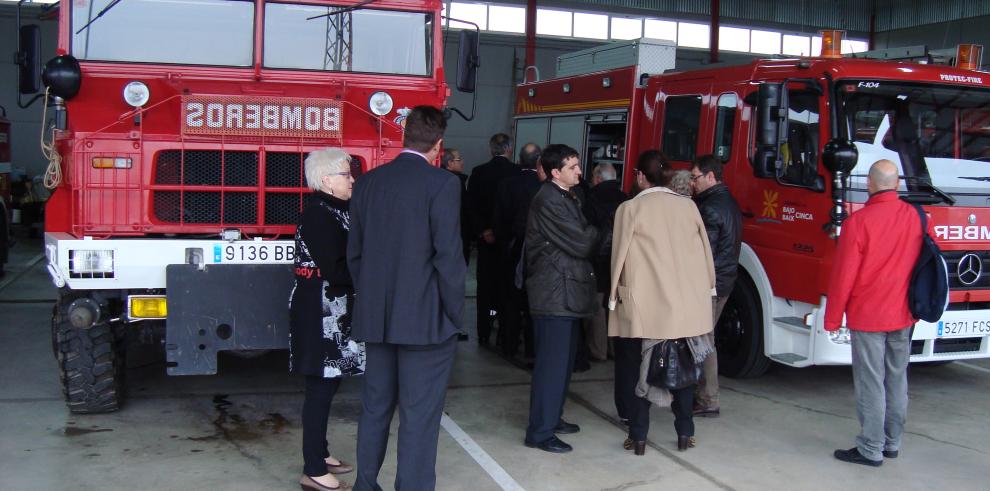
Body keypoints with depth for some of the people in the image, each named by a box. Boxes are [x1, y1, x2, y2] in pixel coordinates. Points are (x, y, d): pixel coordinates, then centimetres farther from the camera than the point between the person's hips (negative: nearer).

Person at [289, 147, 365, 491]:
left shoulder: (336, 210, 13)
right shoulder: (318, 213, -17)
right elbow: (333, 270, -22)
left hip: (334, 310, 9)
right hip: (321, 311, -9)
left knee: (327, 383, 15)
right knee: (321, 386, -4)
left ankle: (319, 453, 27)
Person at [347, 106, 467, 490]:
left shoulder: (367, 182, 6)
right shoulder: (442, 183, -11)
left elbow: (354, 252, 11)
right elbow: (448, 256, -15)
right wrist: (456, 315, -4)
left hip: (375, 318, 6)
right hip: (426, 318, -6)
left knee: (375, 408, 18)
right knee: (419, 416, 2)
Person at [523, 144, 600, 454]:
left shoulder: (568, 198, 16)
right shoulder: (548, 200, -17)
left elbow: (581, 238, 15)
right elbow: (580, 242, -18)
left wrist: (594, 233, -4)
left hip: (567, 292, 10)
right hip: (554, 293, -10)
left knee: (563, 360, 17)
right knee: (552, 363, -6)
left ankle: (552, 417, 29)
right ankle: (539, 432, 1)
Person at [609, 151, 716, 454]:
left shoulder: (630, 209, -8)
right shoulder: (688, 205, 2)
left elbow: (620, 255, -6)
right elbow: (704, 248, 7)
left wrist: (615, 295, 4)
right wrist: (706, 286, 17)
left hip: (644, 304, -3)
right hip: (686, 303, 3)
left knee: (636, 367, 9)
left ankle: (638, 437, 10)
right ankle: (685, 433, 21)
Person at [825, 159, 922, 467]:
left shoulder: (858, 221, -17)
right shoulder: (915, 217, 0)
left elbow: (843, 275, -14)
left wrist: (832, 318, -4)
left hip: (867, 316, -6)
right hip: (903, 315, 6)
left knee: (870, 384, 1)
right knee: (897, 380, 15)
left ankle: (871, 449, 7)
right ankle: (892, 443, 26)